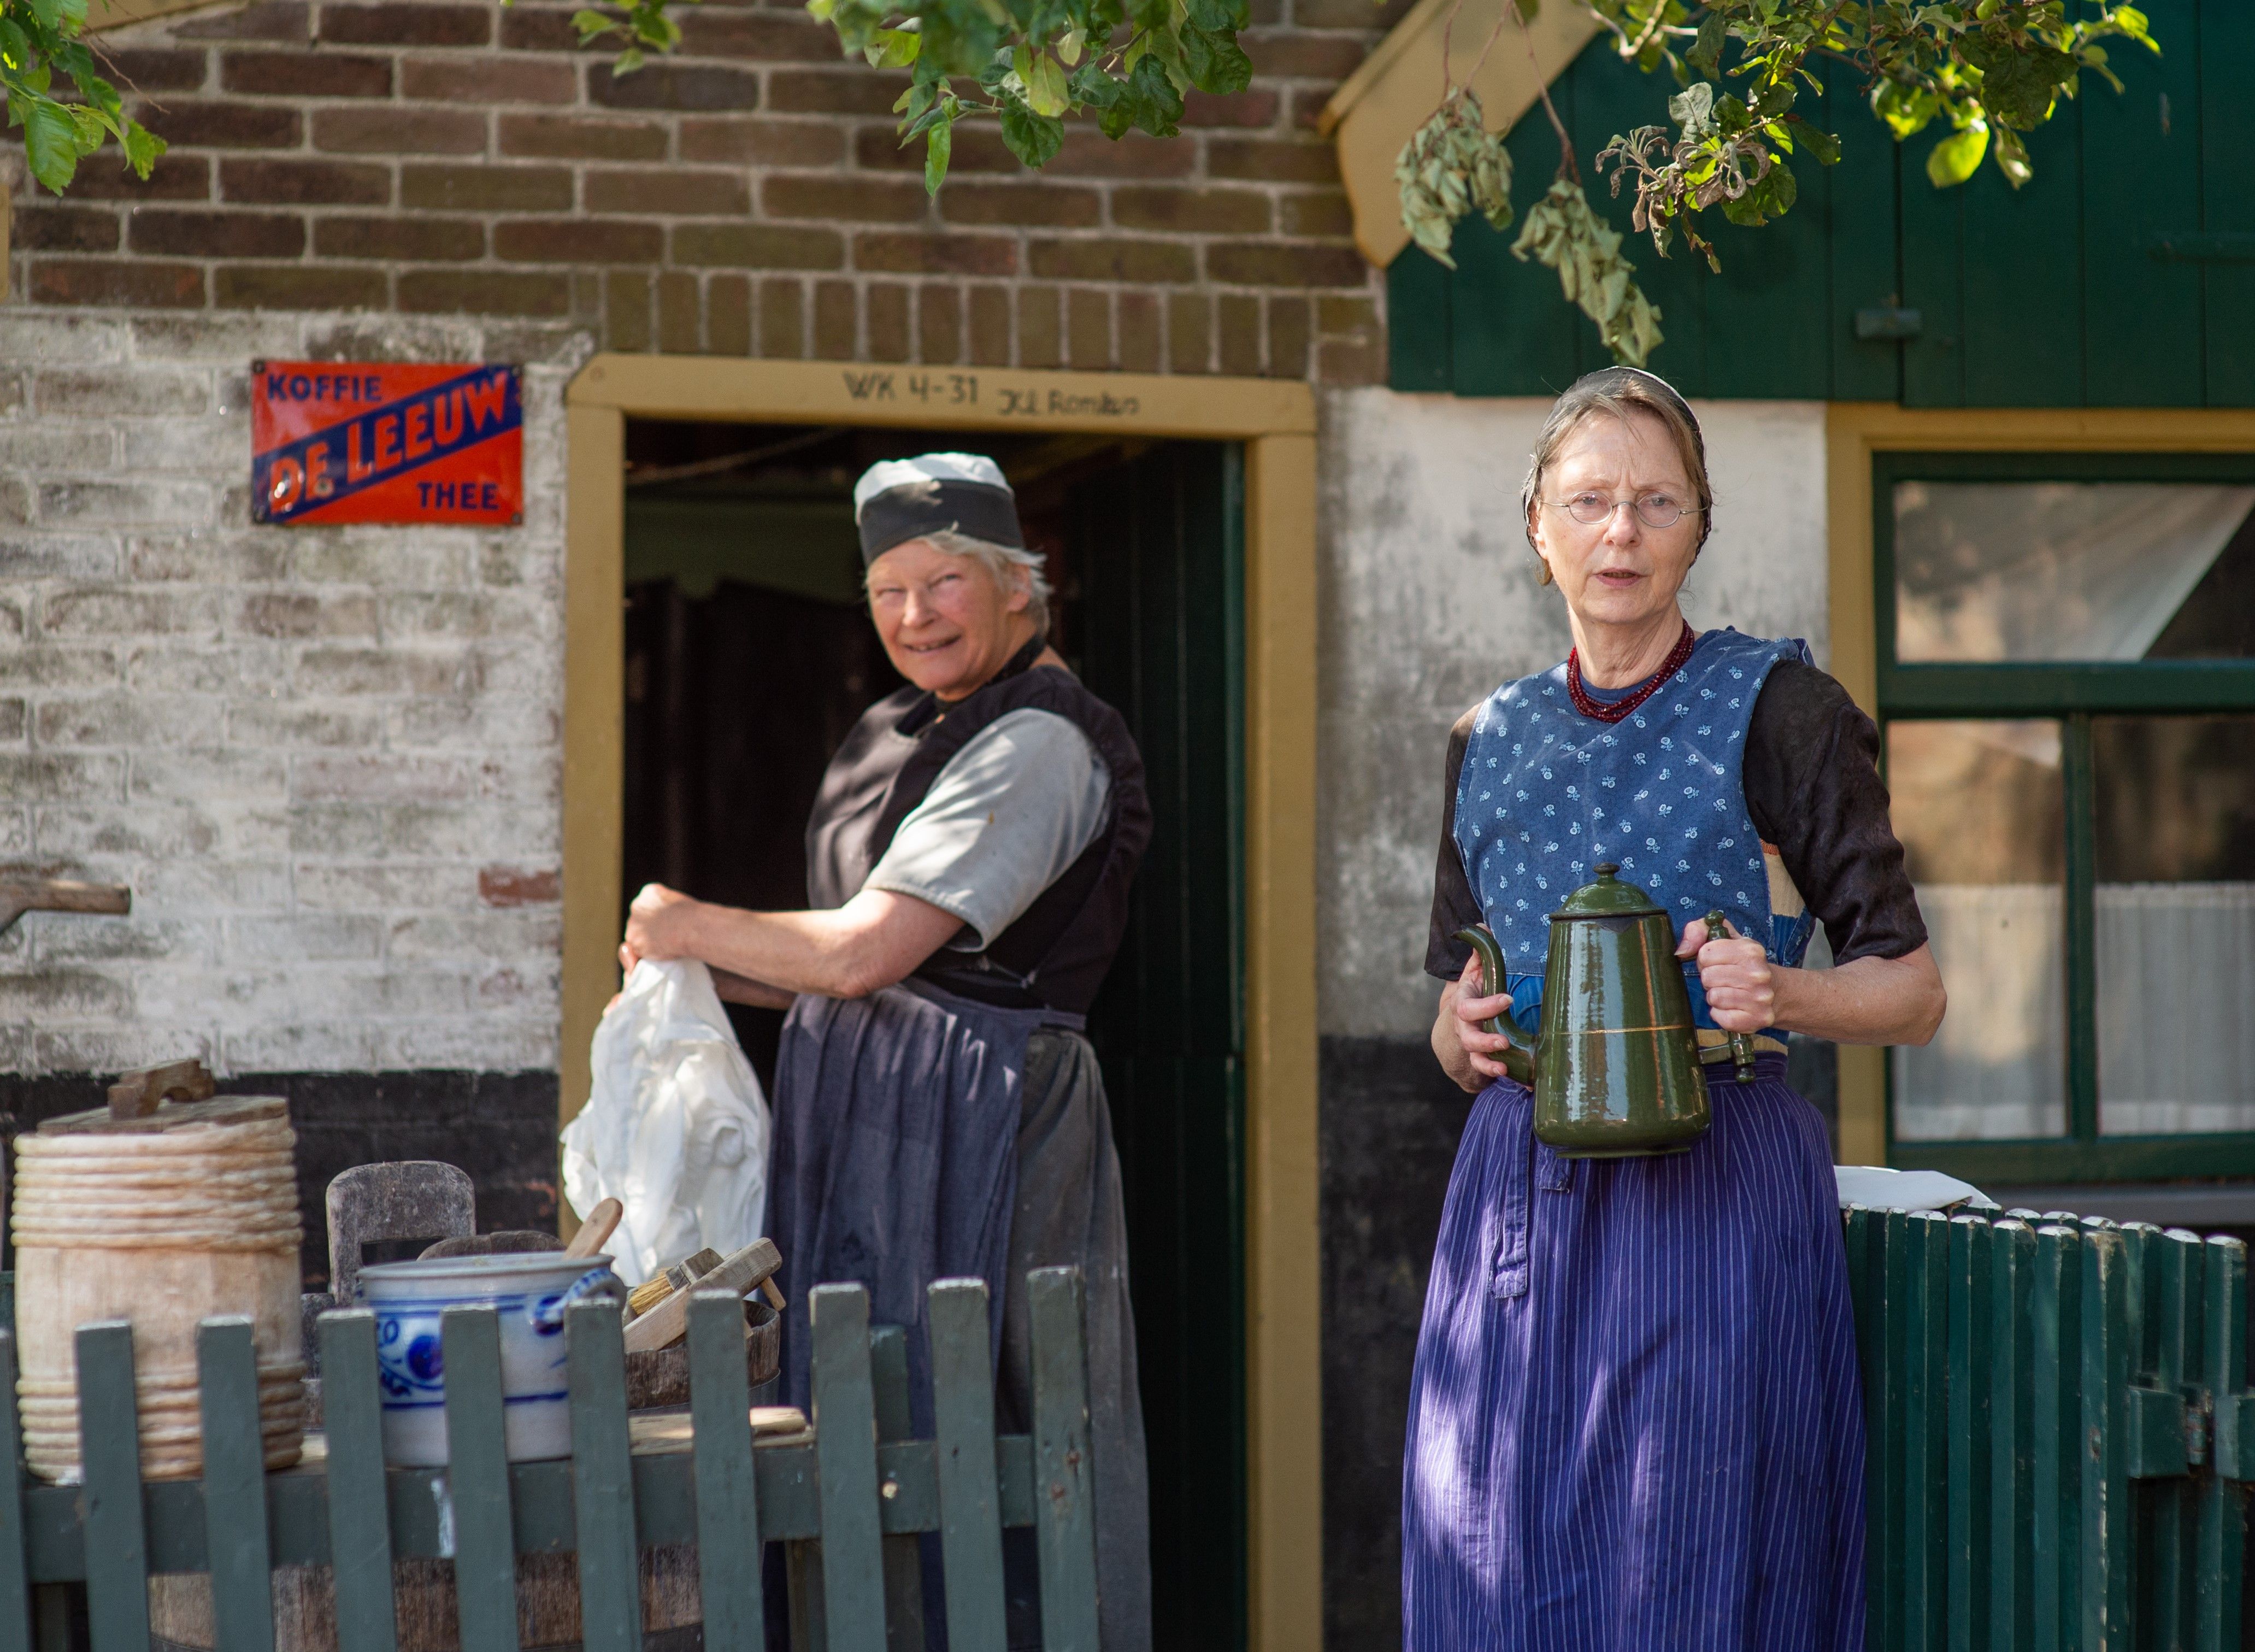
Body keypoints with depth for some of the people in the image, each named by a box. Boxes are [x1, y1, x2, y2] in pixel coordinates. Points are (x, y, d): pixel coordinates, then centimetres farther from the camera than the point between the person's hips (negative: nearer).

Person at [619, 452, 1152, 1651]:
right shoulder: (916, 733, 17)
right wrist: (703, 969, 10)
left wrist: (690, 926, -5)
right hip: (874, 1120, 9)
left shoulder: (1038, 743, -14)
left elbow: (864, 953, -19)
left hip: (975, 1130, -9)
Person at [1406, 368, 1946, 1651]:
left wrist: (1779, 994, -18)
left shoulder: (1775, 710, 0)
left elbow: (1913, 992, 0)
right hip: (1520, 1196, 4)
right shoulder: (1492, 739, 14)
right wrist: (1463, 1032, -1)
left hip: (1718, 1195, -4)